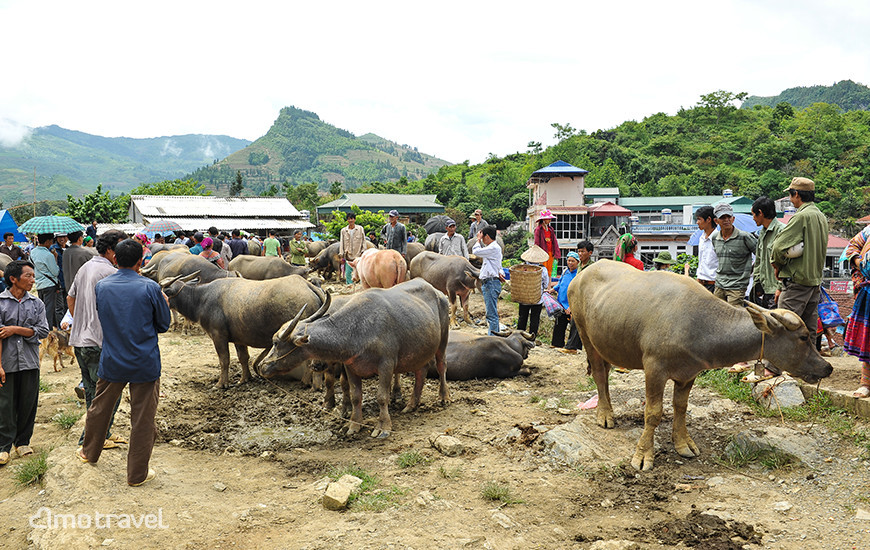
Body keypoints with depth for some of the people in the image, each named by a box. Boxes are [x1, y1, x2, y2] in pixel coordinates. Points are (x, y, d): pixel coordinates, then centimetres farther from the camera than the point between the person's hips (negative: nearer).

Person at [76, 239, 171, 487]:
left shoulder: (101, 286, -3)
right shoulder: (150, 288, -14)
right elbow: (163, 324, -3)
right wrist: (164, 302, 13)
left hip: (111, 362, 4)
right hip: (145, 364, -4)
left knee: (99, 408, 24)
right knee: (142, 419, 6)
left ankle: (90, 452, 45)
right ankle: (137, 473, 14)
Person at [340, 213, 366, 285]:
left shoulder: (360, 229, 4)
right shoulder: (343, 230, 6)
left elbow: (364, 241, 6)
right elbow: (341, 243, 8)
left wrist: (363, 252, -1)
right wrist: (341, 255, 2)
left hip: (358, 255, -1)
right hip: (348, 256, 1)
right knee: (348, 273, 0)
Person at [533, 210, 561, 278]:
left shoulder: (551, 229, 10)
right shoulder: (538, 230, -8)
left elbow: (554, 241, 11)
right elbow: (537, 243, -8)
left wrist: (556, 253, 5)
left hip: (550, 253, 6)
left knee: (549, 270, 9)